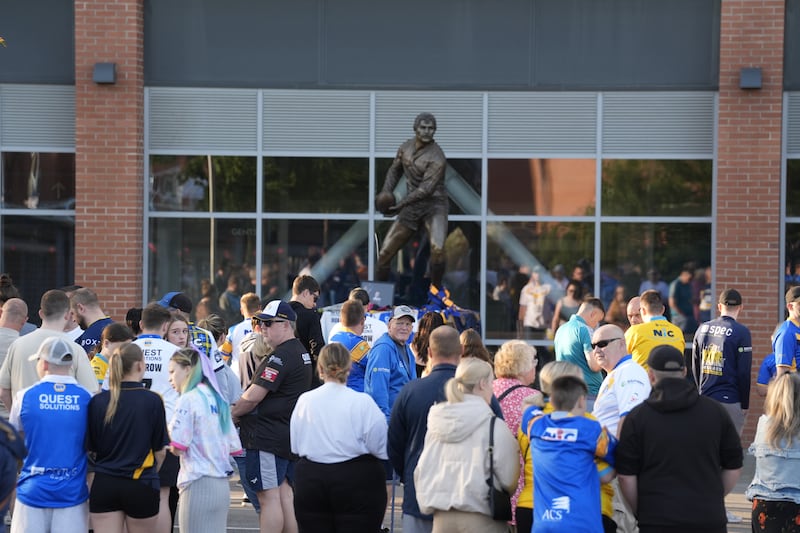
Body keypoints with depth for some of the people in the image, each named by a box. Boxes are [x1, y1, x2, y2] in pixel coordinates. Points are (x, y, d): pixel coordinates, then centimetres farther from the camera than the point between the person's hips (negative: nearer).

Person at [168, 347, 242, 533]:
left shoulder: (188, 400, -9)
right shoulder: (217, 399, 13)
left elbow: (178, 447, -13)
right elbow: (234, 448, 13)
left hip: (198, 484, -7)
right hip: (222, 486, 7)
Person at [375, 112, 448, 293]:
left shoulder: (437, 158, -18)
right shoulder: (405, 148, 3)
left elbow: (426, 188, -24)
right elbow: (395, 170, 18)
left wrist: (400, 205, -28)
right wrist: (386, 192, 1)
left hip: (434, 205, -6)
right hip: (412, 208, 6)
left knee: (437, 249, -30)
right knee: (385, 252, 2)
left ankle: (435, 289, -10)